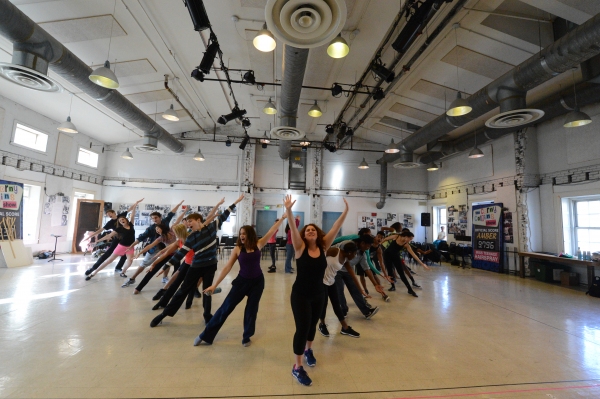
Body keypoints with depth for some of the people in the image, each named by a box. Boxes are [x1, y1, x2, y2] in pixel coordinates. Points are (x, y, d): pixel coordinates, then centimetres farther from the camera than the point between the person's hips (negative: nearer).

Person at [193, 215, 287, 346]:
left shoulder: (258, 244, -8)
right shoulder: (237, 249, -9)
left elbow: (272, 231, -8)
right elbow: (227, 268, -8)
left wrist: (282, 218, -10)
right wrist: (214, 285, -9)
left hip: (257, 282, 1)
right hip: (242, 281, 0)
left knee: (251, 309, 12)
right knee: (226, 307, 4)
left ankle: (246, 337, 33)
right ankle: (206, 336, 19)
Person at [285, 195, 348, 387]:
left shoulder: (323, 247, -7)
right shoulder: (300, 248, -13)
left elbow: (335, 228, -14)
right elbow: (293, 229, -28)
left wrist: (346, 211, -21)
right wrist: (288, 210, -41)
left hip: (319, 295, 4)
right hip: (300, 295, -4)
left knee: (312, 324, 22)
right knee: (302, 327, -2)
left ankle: (308, 350, 49)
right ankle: (297, 368, 17)